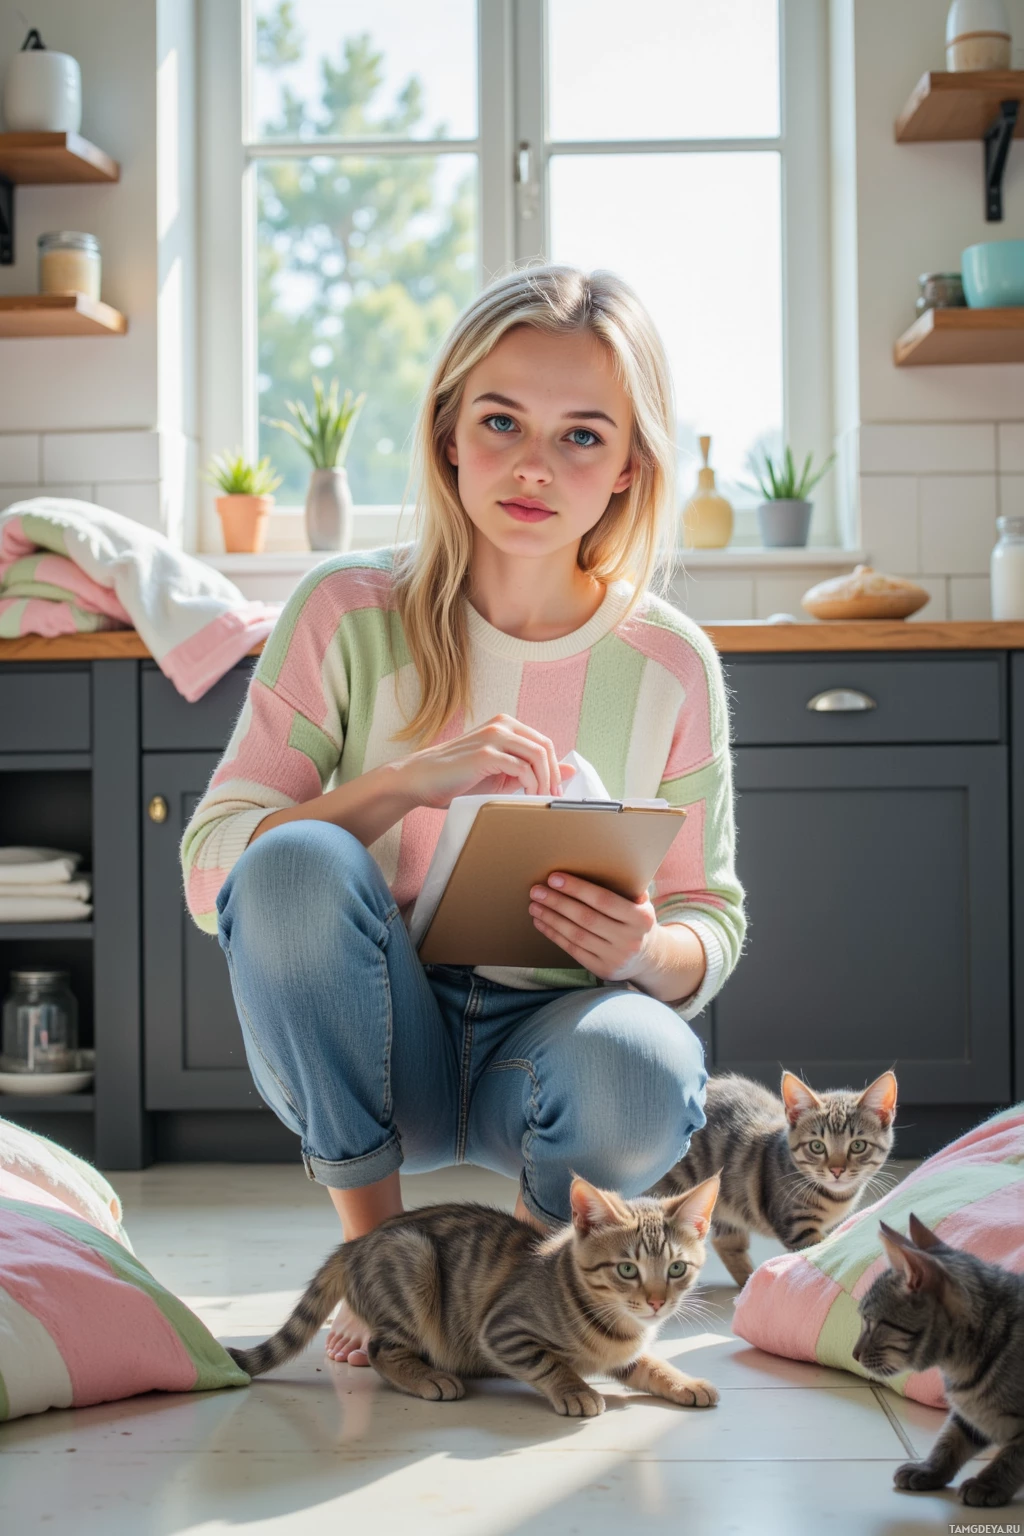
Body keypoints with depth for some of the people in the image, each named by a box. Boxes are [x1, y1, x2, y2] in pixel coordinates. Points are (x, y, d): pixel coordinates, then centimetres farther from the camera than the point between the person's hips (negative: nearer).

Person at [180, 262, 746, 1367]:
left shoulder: (669, 664, -2)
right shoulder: (347, 613, -6)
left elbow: (711, 920, 5)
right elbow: (209, 871, -10)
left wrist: (647, 951, -20)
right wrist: (405, 781, -25)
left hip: (547, 1041, 0)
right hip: (362, 1055, 0)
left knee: (637, 1072, -35)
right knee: (297, 859, -30)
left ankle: (542, 1238, 3)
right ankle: (372, 1243, -10)